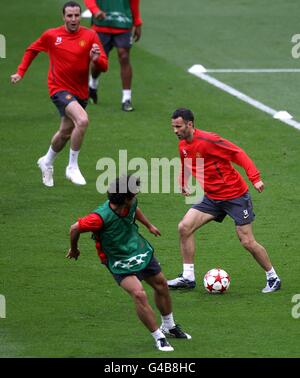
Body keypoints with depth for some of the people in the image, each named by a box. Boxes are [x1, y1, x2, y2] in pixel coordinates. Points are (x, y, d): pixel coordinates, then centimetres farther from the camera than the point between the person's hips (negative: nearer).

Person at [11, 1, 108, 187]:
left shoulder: (90, 36, -5)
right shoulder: (51, 35, -5)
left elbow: (104, 66, -9)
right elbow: (32, 50, 14)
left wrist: (96, 59, -30)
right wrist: (20, 72, 10)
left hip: (80, 92, 4)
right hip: (60, 88, -4)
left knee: (65, 133, 17)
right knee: (82, 120, -27)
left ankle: (47, 162, 47)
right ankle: (72, 168, -14)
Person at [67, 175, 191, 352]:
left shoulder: (130, 204, -15)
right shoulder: (102, 217, -35)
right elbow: (75, 228, -20)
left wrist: (149, 226, 29)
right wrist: (74, 249, -1)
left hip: (141, 251, 7)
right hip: (120, 263, -7)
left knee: (161, 285, 18)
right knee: (139, 294, -24)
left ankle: (169, 326, 44)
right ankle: (159, 337, -6)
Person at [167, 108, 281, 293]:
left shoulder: (207, 140, -23)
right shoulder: (183, 146, 2)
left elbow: (238, 154, -22)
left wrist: (255, 177, -28)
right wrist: (183, 184, 22)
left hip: (236, 196, -7)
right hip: (212, 198, 7)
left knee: (248, 242, -4)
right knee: (184, 227, -7)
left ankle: (273, 278, 15)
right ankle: (188, 277, 0)